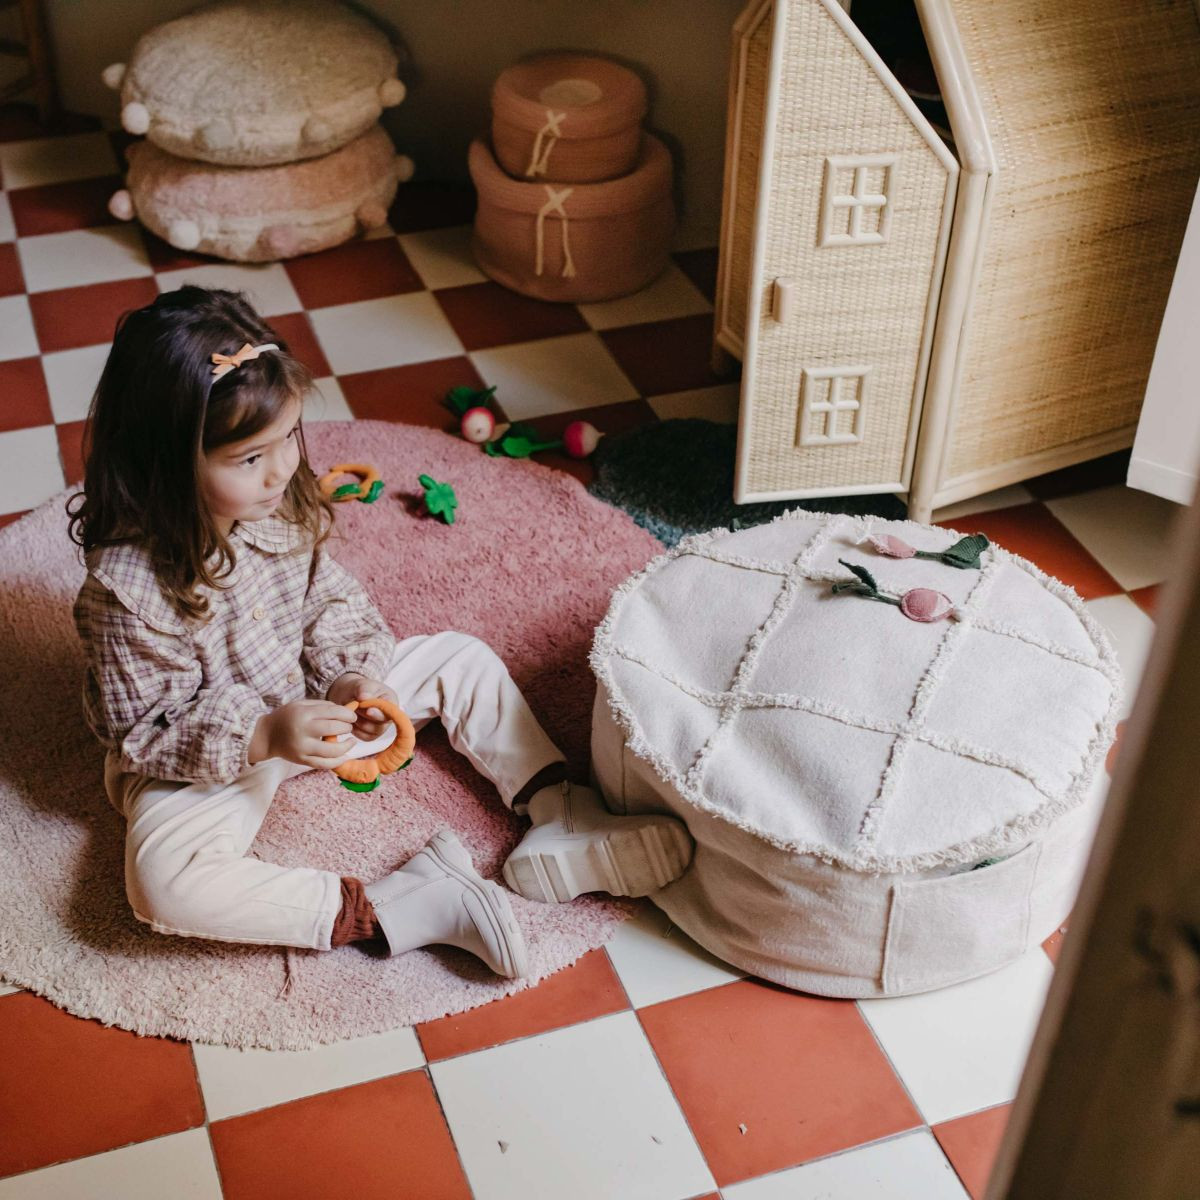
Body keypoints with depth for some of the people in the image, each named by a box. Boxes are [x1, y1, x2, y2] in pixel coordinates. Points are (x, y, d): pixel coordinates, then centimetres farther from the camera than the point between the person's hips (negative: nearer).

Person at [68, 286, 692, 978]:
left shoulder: (280, 506, -12)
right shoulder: (127, 585, -30)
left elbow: (329, 597, 3)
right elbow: (147, 730, -23)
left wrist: (352, 675, -16)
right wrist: (265, 735, -35)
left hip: (312, 695, 6)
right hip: (207, 755, -6)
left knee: (462, 661, 2)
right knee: (162, 878, -34)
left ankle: (559, 817, -2)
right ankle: (396, 908, -33)